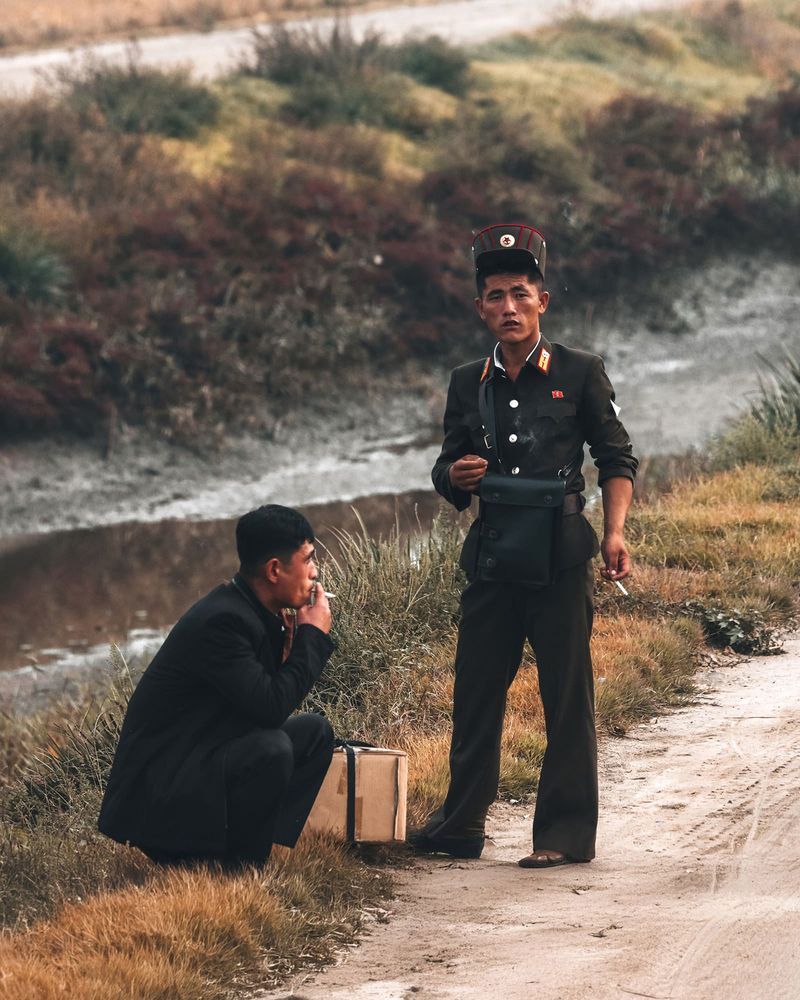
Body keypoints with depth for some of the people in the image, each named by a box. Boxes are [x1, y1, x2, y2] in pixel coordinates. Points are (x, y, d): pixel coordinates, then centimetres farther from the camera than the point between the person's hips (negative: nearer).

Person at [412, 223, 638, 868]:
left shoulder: (580, 374, 3)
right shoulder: (468, 385, 12)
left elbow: (617, 459, 6)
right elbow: (448, 471, 18)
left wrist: (615, 533, -6)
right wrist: (456, 476, -6)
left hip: (561, 554, -3)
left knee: (568, 695, -2)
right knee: (476, 691, 5)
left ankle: (566, 832, 4)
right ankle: (462, 826, 16)